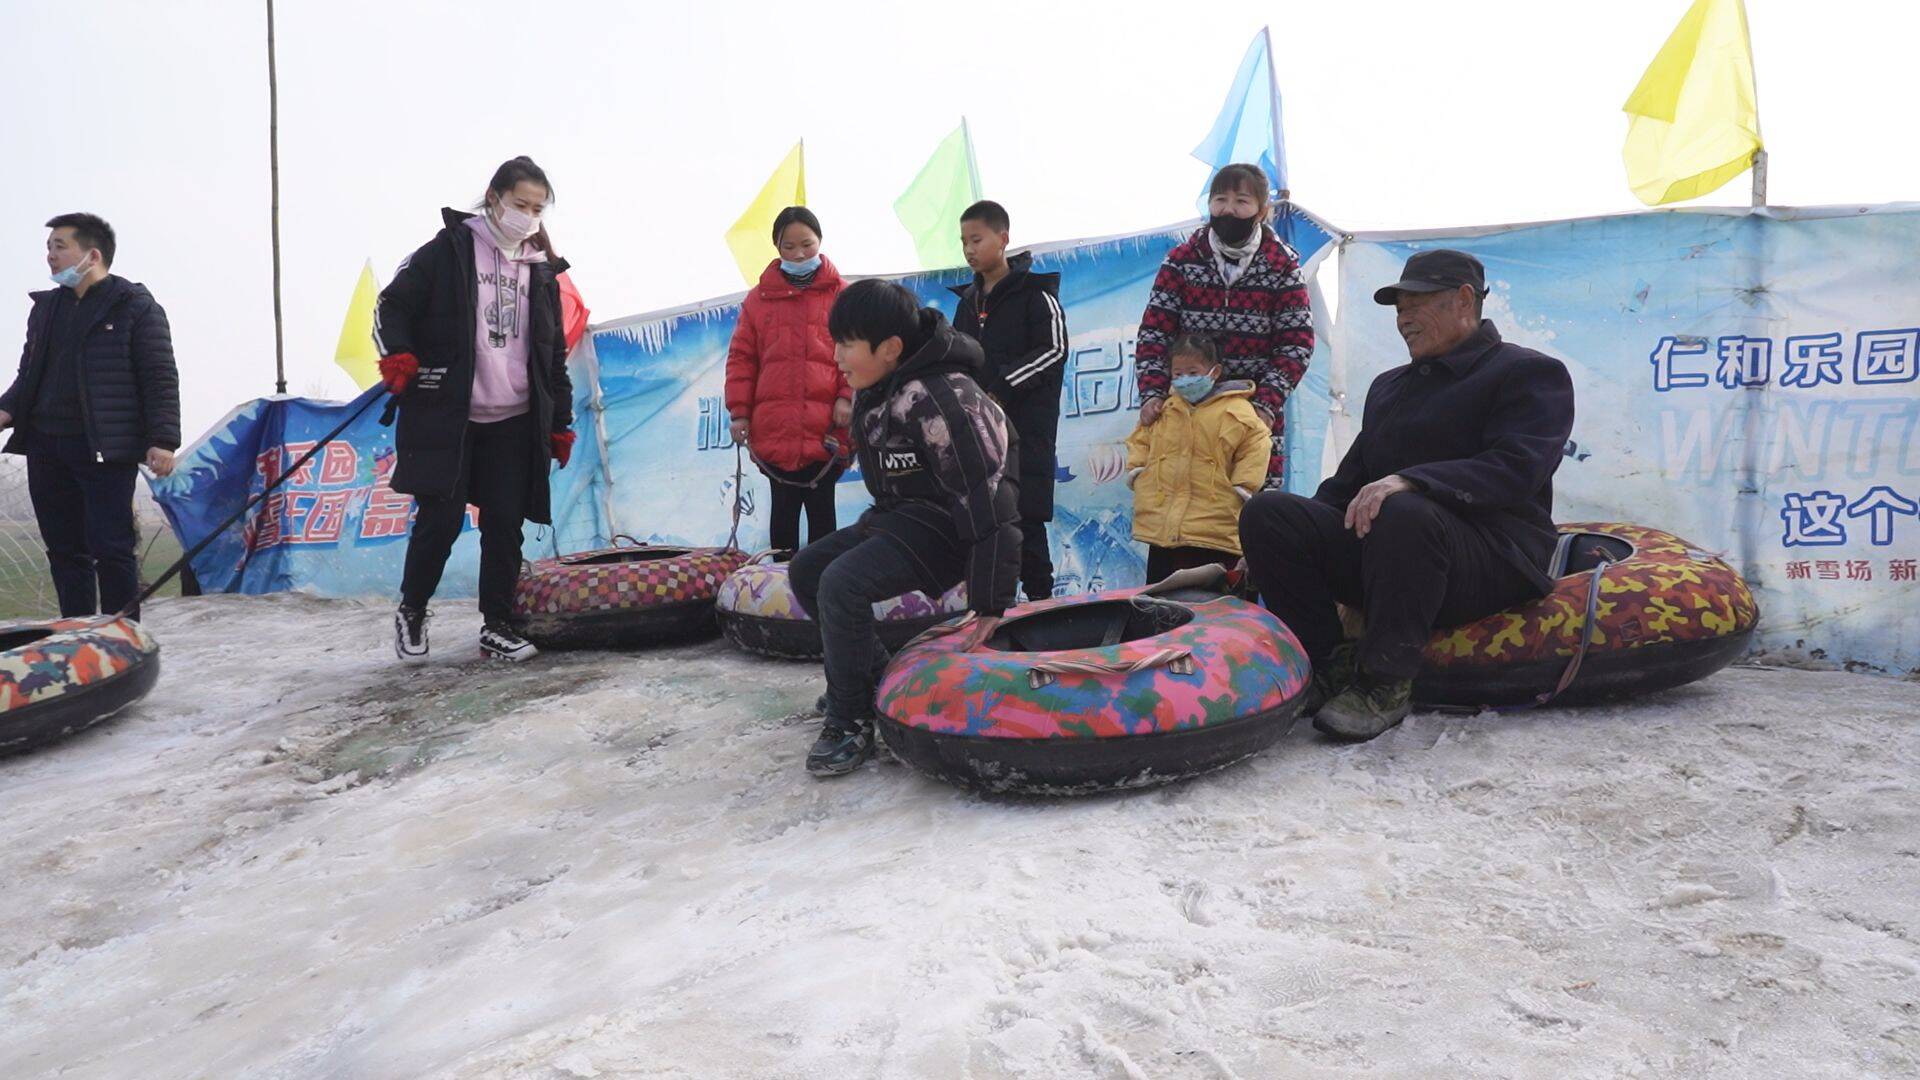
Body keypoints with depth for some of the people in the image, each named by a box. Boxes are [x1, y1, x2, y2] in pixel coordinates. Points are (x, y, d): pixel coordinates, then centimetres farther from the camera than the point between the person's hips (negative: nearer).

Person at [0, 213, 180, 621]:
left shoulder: (137, 307, -2)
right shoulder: (45, 307, 18)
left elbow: (161, 379, -7)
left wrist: (162, 439, -16)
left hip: (106, 449, -7)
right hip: (46, 448, 7)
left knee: (111, 550, -6)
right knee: (64, 550, 10)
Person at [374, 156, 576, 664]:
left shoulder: (541, 271, 13)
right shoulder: (448, 250, -1)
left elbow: (554, 354, 16)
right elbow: (392, 306, 1)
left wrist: (561, 423, 12)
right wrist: (396, 356, -17)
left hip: (515, 424, 4)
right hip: (446, 417, -4)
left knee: (504, 524, 4)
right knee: (441, 520, -4)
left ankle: (497, 626, 15)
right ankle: (411, 612, 19)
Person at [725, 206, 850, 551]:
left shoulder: (840, 295, 4)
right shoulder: (759, 298, 9)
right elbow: (741, 358, 9)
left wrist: (847, 396, -11)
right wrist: (740, 412, 3)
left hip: (825, 430, -2)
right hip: (773, 431, 2)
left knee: (821, 508, 6)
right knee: (784, 508, 10)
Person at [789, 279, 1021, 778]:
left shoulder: (938, 399, -28)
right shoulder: (875, 387, 1)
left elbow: (988, 503, -29)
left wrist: (991, 602, -27)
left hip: (942, 529, -10)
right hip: (895, 517, 10)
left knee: (843, 583, -28)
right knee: (807, 569, 15)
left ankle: (852, 722, -12)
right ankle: (875, 675, 26)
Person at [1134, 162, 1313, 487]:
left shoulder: (1282, 266, 3)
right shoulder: (1181, 261, 4)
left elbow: (1297, 342, 0)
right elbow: (1153, 333, 1)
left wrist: (1267, 403, -12)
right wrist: (1152, 393, -13)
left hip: (1256, 404, 0)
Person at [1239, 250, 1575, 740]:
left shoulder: (1530, 373, 4)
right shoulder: (1388, 386, 27)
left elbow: (1515, 470, -15)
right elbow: (1349, 480, 22)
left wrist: (1409, 482, -31)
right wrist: (1282, 544, 4)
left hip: (1493, 560, -6)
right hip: (1380, 552, 7)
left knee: (1403, 514, -40)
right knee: (1266, 511, -14)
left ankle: (1385, 684, -26)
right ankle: (1326, 664, -13)